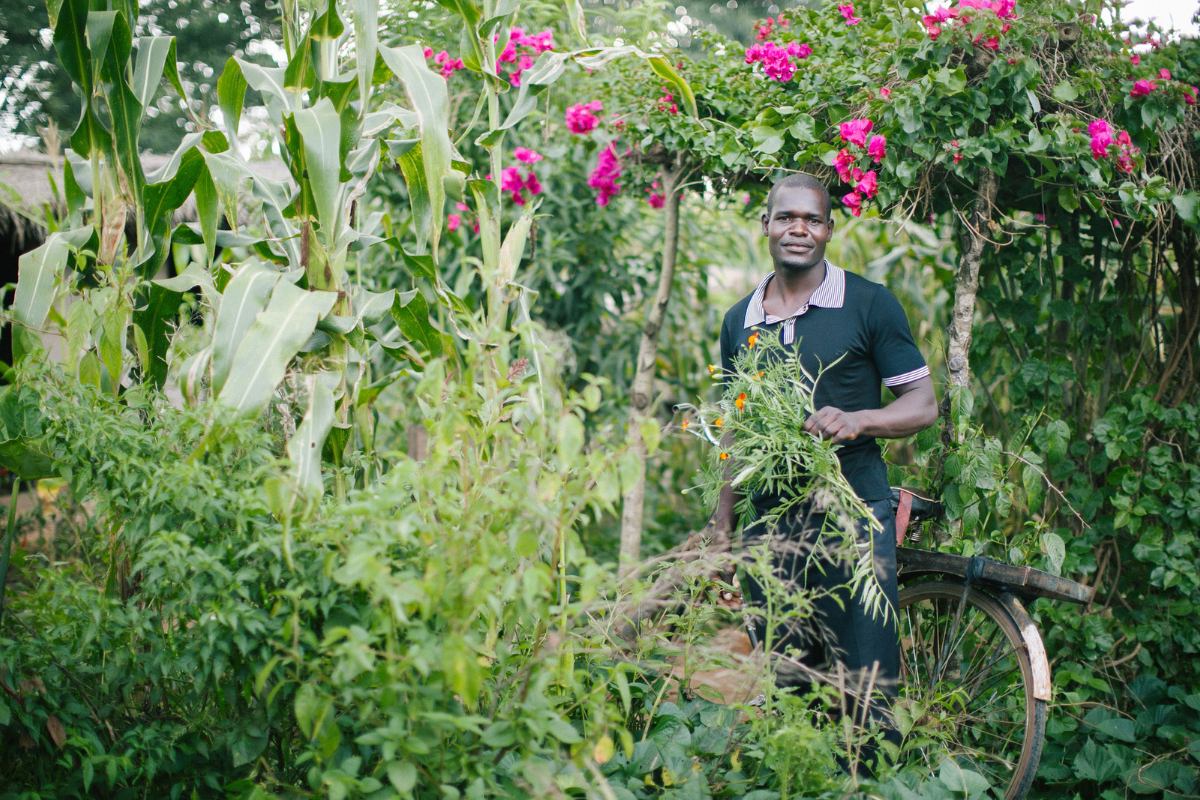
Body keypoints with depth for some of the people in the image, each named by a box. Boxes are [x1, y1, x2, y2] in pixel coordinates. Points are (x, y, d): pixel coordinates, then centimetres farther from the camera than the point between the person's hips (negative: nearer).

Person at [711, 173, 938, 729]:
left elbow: (923, 404, -1)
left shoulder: (869, 304, 0)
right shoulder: (740, 320, 12)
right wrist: (721, 525, 14)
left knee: (865, 680, -5)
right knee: (776, 679, 6)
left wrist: (858, 420, -20)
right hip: (770, 520, 4)